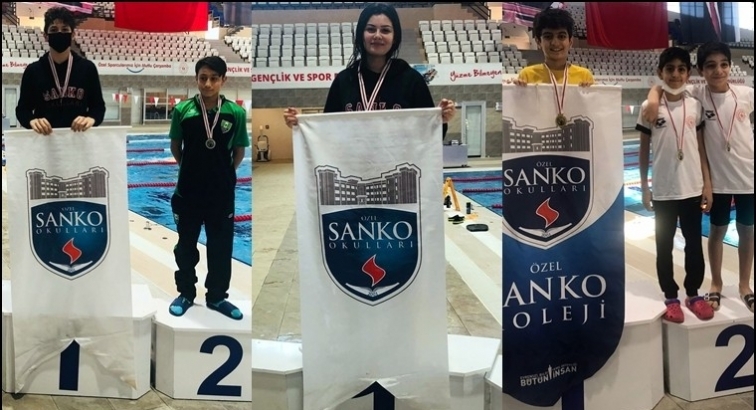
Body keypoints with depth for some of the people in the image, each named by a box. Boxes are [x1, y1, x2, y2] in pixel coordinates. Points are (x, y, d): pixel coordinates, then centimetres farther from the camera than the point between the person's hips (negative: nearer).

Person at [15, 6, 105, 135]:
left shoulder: (88, 68, 3)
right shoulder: (33, 70, 3)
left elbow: (98, 105, 5)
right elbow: (22, 108, 5)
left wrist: (91, 119, -17)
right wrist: (32, 121, -18)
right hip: (44, 138, 0)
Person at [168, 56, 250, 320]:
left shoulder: (236, 112, -8)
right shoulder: (182, 110, -7)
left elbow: (239, 151, 3)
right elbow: (175, 147, 7)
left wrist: (223, 173, 6)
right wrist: (191, 168, 11)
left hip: (222, 192, 0)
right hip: (188, 190, 0)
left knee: (221, 246, 10)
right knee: (186, 244, 13)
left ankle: (217, 296, 27)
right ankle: (186, 293, 32)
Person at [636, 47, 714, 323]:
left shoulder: (695, 106, 3)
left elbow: (701, 149, 6)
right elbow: (644, 151, -1)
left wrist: (707, 184, 2)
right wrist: (644, 188, -2)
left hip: (692, 189, 3)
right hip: (663, 192, -2)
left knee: (694, 244, 11)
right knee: (664, 246, 7)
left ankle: (693, 295, 26)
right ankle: (671, 298, 20)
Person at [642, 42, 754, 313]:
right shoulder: (696, 95, -9)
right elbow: (659, 87, -7)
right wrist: (654, 99, -27)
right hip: (718, 178, -2)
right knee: (717, 231, 12)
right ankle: (716, 285, 28)